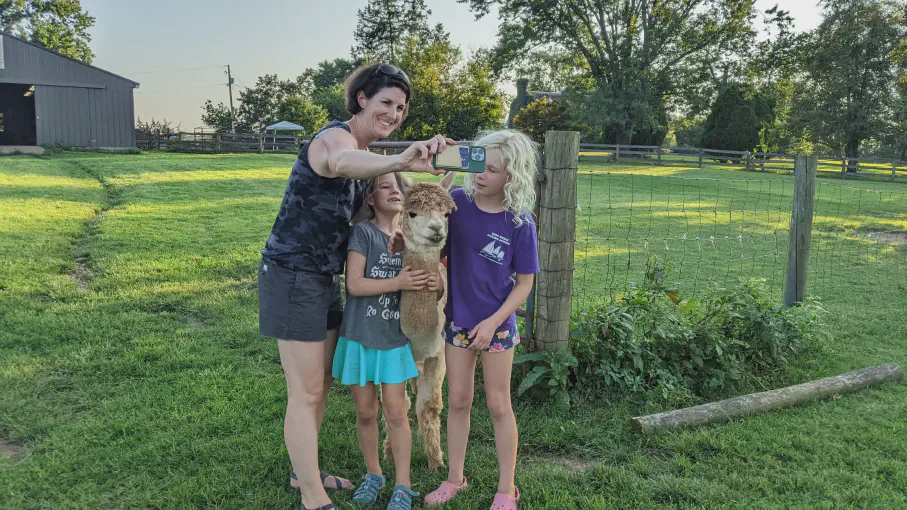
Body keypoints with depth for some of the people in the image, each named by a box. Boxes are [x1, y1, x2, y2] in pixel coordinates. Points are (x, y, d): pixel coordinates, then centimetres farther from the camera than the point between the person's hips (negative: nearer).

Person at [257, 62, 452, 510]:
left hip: (324, 278, 10)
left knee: (322, 382, 18)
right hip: (292, 276, -9)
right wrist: (399, 162, -67)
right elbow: (340, 162, -47)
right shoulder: (335, 137, -20)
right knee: (306, 393, -2)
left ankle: (303, 472, 36)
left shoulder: (364, 151, 11)